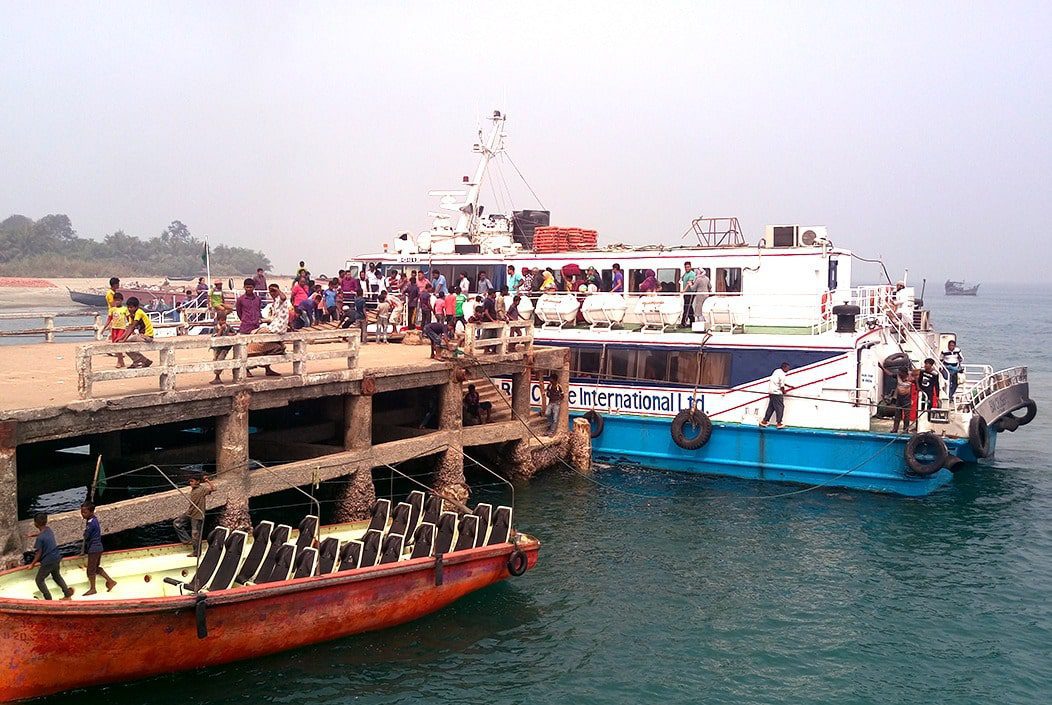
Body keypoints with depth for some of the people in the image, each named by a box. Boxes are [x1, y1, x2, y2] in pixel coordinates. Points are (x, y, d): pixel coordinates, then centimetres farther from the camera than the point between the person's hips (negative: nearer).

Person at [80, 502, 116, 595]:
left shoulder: (90, 523, -24)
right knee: (96, 567, 21)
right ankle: (111, 581, 24)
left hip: (93, 549, -9)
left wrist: (83, 550, -2)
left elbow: (86, 537, -16)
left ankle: (92, 589, 20)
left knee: (90, 570, 6)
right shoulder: (95, 519, 4)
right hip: (98, 547, 9)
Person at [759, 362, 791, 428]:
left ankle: (764, 421, 17)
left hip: (771, 392, 9)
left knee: (771, 407, 14)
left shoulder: (777, 371, 14)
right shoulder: (782, 374, -15)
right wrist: (784, 391, 4)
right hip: (777, 393, -9)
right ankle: (779, 423, -4)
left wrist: (788, 386, 23)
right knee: (780, 407, -4)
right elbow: (781, 386, -14)